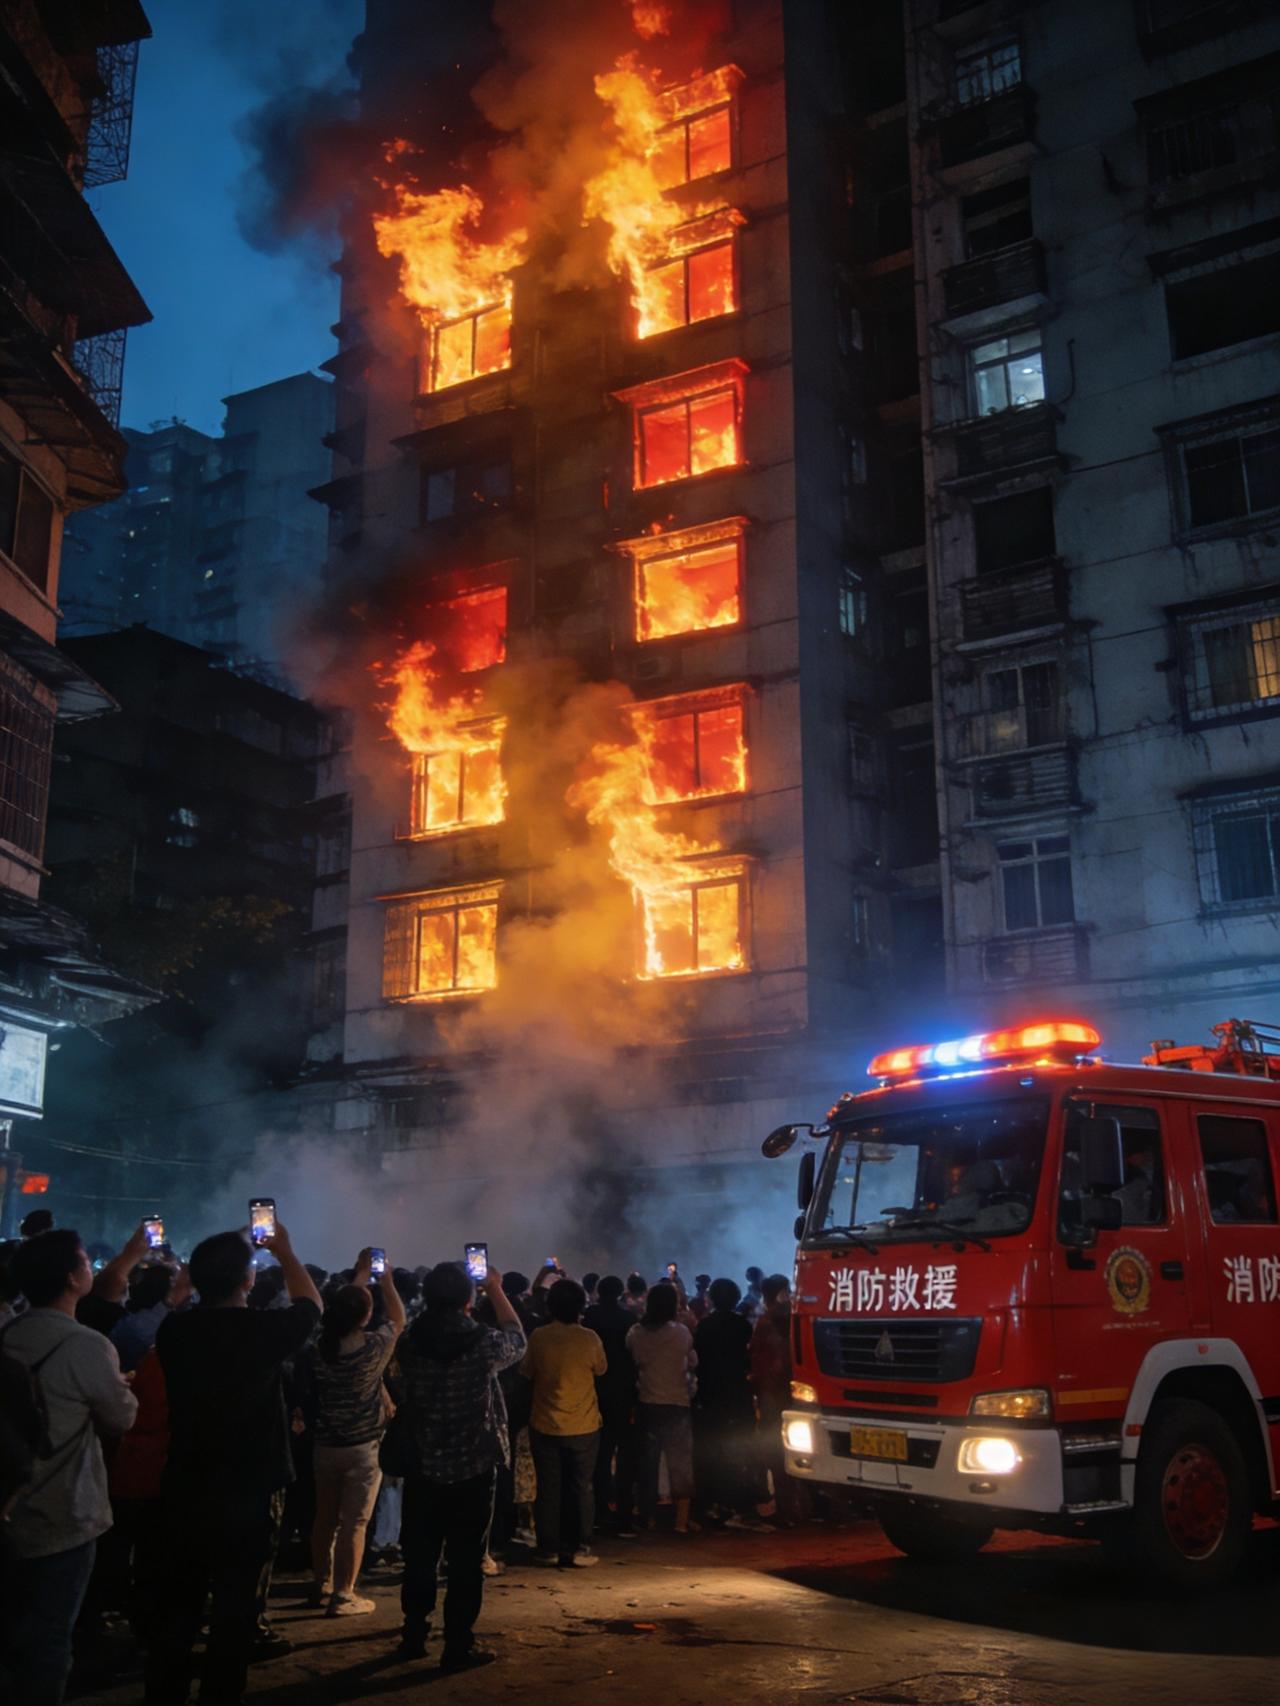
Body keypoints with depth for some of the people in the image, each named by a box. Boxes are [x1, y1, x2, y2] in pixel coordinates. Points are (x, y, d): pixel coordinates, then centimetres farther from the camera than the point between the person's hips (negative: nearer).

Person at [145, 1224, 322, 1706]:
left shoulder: (173, 1331, -6)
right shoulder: (265, 1329, -16)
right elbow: (311, 1305, 5)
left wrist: (226, 1255, 21)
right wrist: (285, 1252, 18)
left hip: (185, 1486, 4)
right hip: (249, 1490, -4)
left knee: (179, 1600, 16)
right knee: (234, 1608, 6)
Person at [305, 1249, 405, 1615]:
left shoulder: (319, 1347, -4)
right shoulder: (373, 1347, -16)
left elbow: (343, 1309, 15)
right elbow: (398, 1319, 3)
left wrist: (360, 1276, 25)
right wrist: (385, 1280, 15)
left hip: (326, 1444, 5)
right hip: (363, 1447, -5)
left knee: (325, 1517, 17)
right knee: (354, 1523, 0)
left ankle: (322, 1586, 29)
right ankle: (343, 1596, 2)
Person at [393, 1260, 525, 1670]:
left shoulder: (409, 1343, -6)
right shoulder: (484, 1343, -16)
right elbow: (517, 1340, 6)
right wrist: (496, 1291, 17)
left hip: (421, 1466, 4)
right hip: (472, 1467, -4)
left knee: (419, 1554, 15)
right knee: (466, 1559, 4)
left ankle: (414, 1635, 25)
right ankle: (458, 1645, 8)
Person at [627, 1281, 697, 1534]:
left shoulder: (635, 1333, -4)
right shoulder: (681, 1332, -13)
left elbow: (632, 1363, 7)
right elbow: (693, 1363, -1)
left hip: (647, 1404, 3)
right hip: (676, 1403, -3)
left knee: (648, 1461, 14)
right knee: (681, 1462, 5)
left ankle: (649, 1517, 20)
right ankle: (681, 1520, 3)